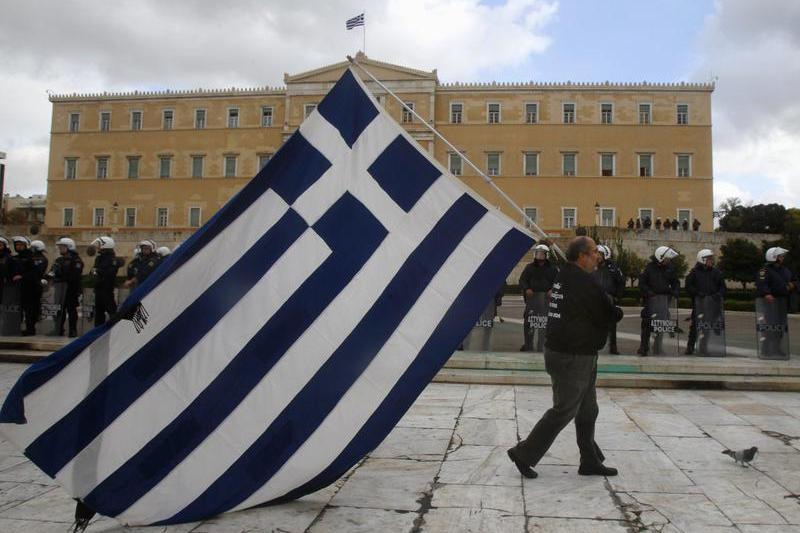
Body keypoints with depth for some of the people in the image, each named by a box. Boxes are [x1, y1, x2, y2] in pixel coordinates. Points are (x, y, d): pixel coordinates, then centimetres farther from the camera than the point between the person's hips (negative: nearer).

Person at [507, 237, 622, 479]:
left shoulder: (563, 277, 9)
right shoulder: (584, 283, -21)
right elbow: (609, 315, -13)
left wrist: (610, 311, 3)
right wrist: (617, 312, 8)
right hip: (572, 357, -10)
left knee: (587, 410, 18)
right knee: (564, 410, 0)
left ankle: (590, 461, 29)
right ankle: (524, 453, 9)